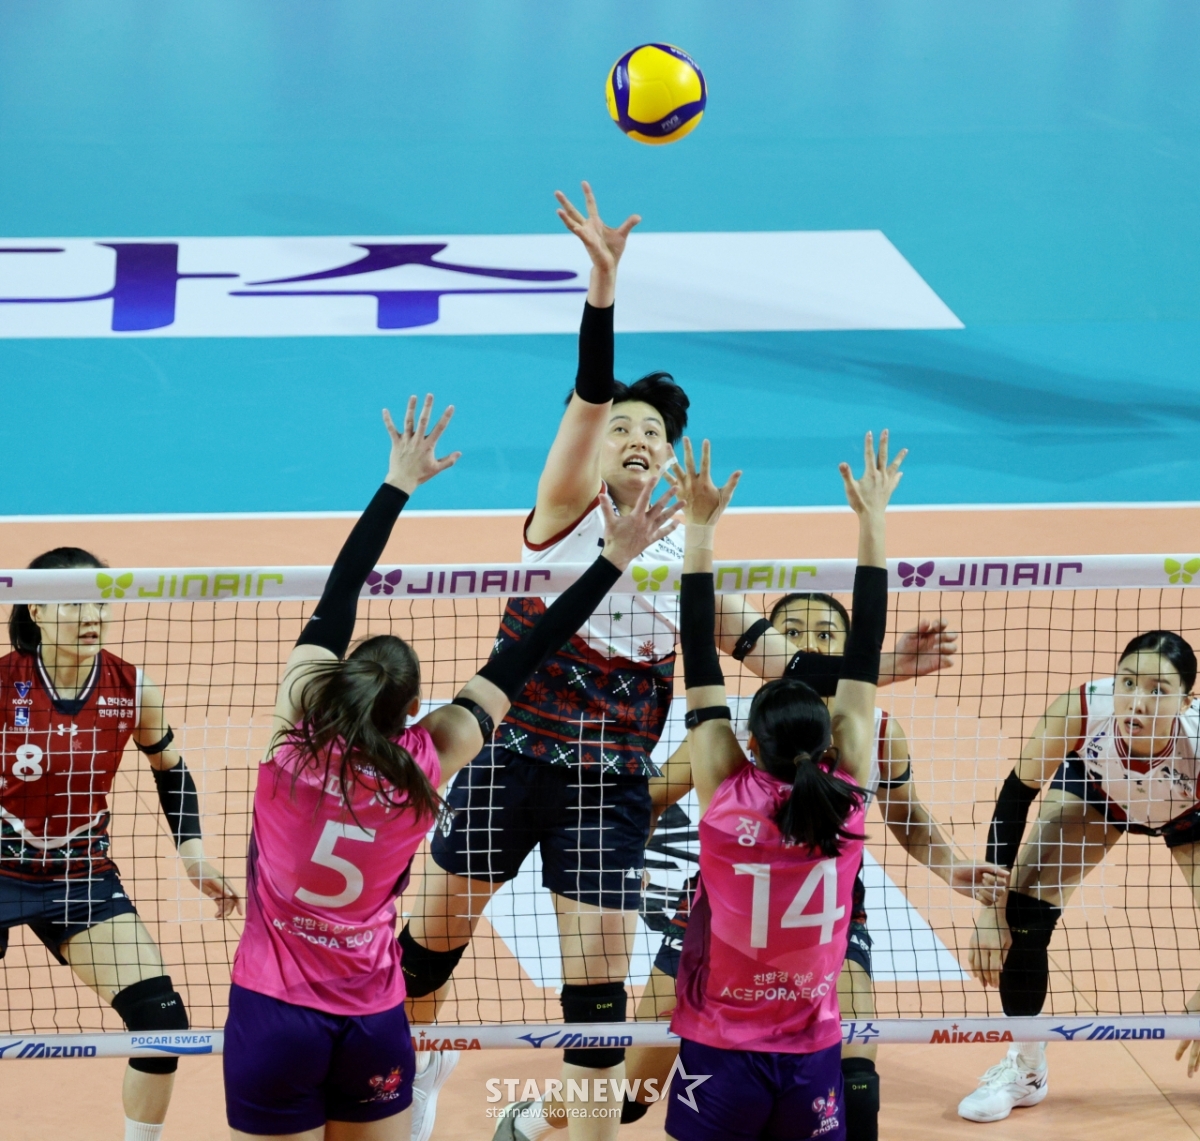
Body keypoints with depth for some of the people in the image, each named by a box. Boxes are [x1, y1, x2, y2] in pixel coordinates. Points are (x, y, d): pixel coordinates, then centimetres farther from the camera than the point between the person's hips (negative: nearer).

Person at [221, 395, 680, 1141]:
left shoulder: (298, 734, -9)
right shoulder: (426, 765, -7)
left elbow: (337, 600, 0)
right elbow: (514, 666, 0)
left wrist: (400, 482, 8)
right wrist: (612, 561, 6)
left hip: (273, 1016, -1)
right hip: (374, 1024, 2)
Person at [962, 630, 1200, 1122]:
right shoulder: (1079, 710, -38)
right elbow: (1017, 794, -23)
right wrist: (990, 909, -26)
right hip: (1097, 789, 1)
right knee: (1023, 906, -12)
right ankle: (1026, 1067, 9)